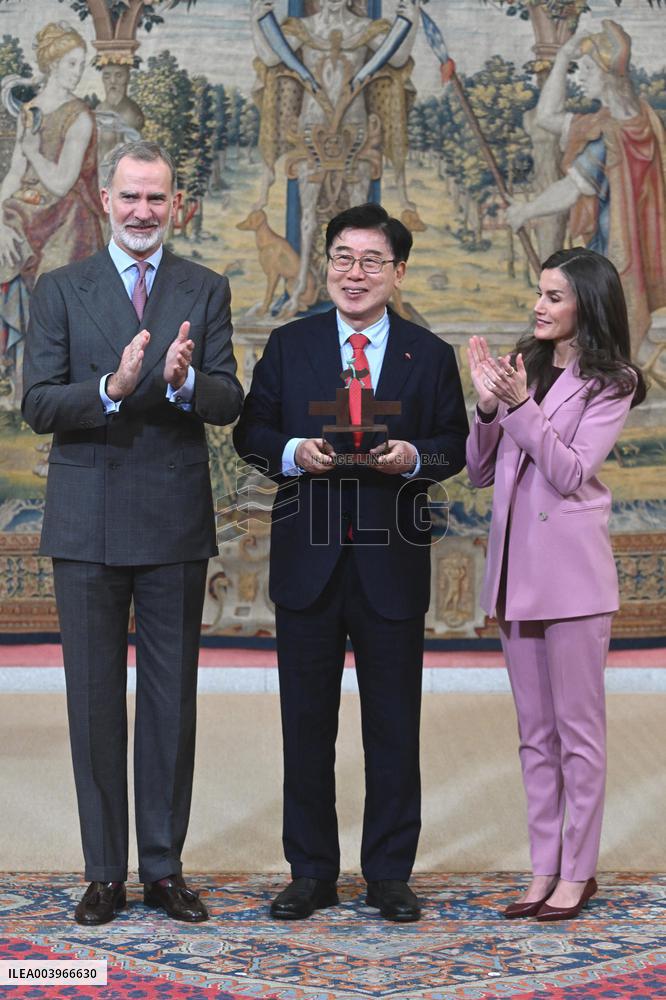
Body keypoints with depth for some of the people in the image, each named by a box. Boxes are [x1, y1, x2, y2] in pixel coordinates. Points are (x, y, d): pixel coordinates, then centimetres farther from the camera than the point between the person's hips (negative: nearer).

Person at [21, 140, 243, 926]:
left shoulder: (206, 291, 7)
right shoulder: (60, 290, 4)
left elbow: (228, 403, -1)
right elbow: (37, 405, -5)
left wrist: (185, 381, -23)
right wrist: (112, 387, -22)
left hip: (175, 522, 1)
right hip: (87, 524, -1)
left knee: (172, 699, 6)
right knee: (94, 699, 4)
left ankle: (164, 867, 16)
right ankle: (104, 871, 14)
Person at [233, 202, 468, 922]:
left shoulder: (430, 357, 6)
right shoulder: (288, 346, 7)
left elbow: (455, 444, 6)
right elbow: (250, 432, 6)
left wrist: (414, 456, -14)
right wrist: (292, 452, -14)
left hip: (393, 563, 0)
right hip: (308, 560, 1)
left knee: (393, 725, 6)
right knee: (306, 721, 7)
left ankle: (389, 874, 18)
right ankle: (311, 873, 19)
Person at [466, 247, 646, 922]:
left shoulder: (610, 383, -3)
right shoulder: (523, 365, 11)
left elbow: (572, 471, -13)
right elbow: (478, 472, 9)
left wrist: (520, 405, -18)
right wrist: (488, 406, -7)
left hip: (570, 568, -6)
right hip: (515, 564, 6)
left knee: (577, 728, 1)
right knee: (535, 732, 11)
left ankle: (577, 871, 10)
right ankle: (544, 867, 19)